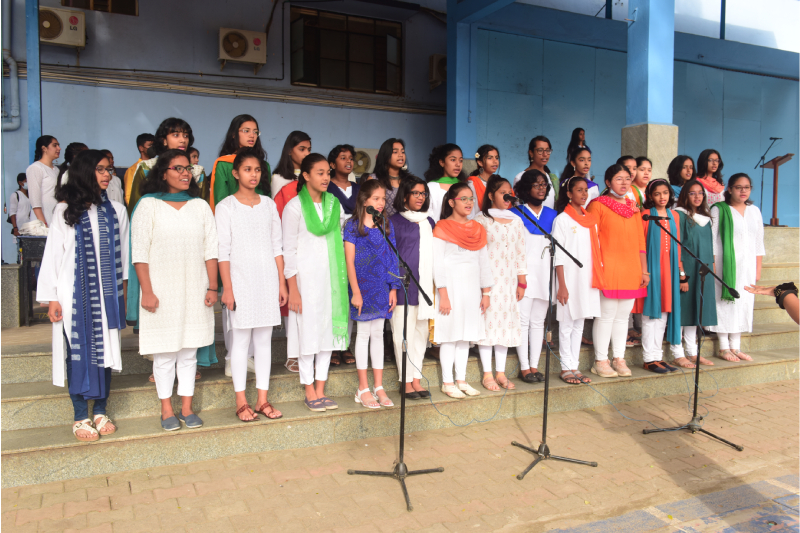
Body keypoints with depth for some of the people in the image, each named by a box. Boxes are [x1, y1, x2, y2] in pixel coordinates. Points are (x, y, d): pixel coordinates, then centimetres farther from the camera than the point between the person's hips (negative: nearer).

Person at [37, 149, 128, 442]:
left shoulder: (116, 210, 5)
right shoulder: (65, 210, -2)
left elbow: (123, 252, 8)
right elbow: (52, 254, -2)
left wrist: (123, 290, 7)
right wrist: (52, 297, -6)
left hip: (107, 294, 2)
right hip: (75, 294, -2)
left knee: (105, 350, 7)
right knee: (79, 352, 2)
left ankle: (100, 412, 19)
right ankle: (81, 417, 12)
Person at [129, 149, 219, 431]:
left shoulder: (200, 206, 10)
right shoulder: (148, 205, 1)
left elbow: (211, 249, 6)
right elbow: (139, 252, -4)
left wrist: (212, 287, 0)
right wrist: (147, 291, -10)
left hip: (194, 291, 3)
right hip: (161, 291, -3)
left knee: (189, 350, 7)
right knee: (164, 352, 3)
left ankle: (187, 408, 17)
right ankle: (167, 410, 15)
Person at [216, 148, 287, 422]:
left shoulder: (268, 204, 10)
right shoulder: (226, 207, -1)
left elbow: (277, 247, 10)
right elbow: (223, 252, -5)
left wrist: (282, 283, 6)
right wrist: (227, 288, -10)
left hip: (268, 281, 4)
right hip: (240, 282, -3)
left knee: (264, 339, 7)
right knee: (240, 340, 1)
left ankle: (263, 399, 15)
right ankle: (241, 401, 11)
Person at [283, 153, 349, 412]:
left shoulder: (334, 204, 10)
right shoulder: (295, 206, -5)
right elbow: (288, 250, -7)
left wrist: (343, 279, 8)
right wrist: (292, 289, -11)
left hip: (331, 276, 5)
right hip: (306, 276, -5)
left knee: (329, 329, 6)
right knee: (308, 332, -2)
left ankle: (321, 390, 17)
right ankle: (310, 392, 12)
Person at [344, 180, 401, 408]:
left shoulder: (386, 225, 9)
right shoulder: (353, 225, -6)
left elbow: (391, 259, 9)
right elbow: (349, 261, -9)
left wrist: (393, 288, 5)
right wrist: (355, 292, -13)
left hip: (382, 287, 4)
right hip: (363, 286, -4)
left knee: (378, 334, 10)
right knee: (364, 334, 3)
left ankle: (379, 387, 18)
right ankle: (363, 389, 13)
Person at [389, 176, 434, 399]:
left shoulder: (429, 222, 15)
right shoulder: (394, 222, -2)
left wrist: (434, 285, 13)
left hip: (425, 285, 6)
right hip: (403, 286, -6)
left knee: (421, 331, 10)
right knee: (404, 334, -1)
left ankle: (416, 378, 20)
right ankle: (406, 381, 9)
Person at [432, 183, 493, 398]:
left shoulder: (478, 229, 12)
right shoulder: (442, 228, -5)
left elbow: (484, 262, 13)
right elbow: (438, 263, -9)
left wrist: (486, 293, 9)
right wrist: (443, 295, -14)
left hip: (472, 287, 6)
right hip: (451, 286, -5)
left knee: (466, 335, 10)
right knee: (450, 334, -3)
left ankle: (461, 380, 19)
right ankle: (447, 382, 8)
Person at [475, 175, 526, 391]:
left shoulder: (516, 221, 13)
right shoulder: (481, 220, -1)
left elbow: (521, 253, 13)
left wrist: (522, 282, 9)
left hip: (509, 279, 5)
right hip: (488, 278, -4)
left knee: (507, 321, 6)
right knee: (488, 320, -3)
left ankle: (501, 373, 16)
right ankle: (487, 374, 7)